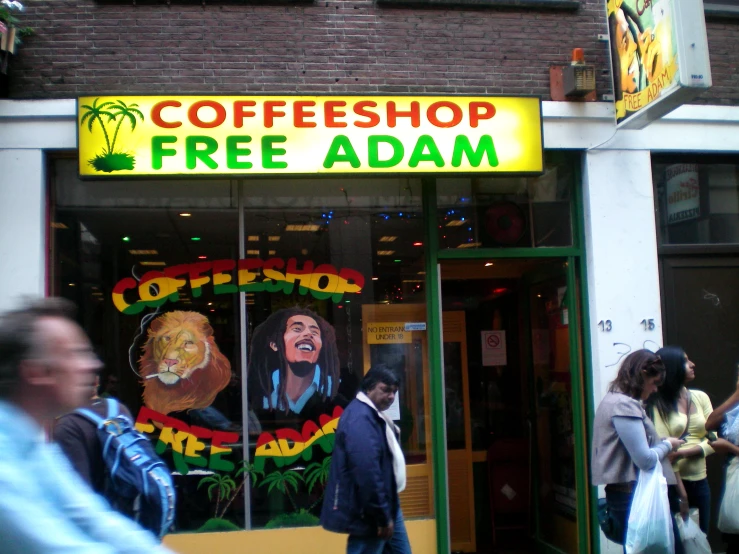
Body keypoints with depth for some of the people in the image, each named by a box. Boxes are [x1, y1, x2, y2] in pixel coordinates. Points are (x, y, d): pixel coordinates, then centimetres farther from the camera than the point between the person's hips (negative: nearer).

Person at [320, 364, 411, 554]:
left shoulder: (372, 415, 13)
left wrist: (388, 511, 19)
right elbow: (366, 472, -29)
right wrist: (382, 516, -25)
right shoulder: (360, 418, -22)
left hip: (386, 507, 11)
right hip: (369, 514, -11)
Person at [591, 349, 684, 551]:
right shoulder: (624, 405, -18)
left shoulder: (614, 399, 16)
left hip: (624, 495, 10)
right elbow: (645, 460, -21)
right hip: (633, 497, -10)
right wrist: (667, 444, -3)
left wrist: (662, 446, 13)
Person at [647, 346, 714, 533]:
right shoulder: (658, 404, -8)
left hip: (700, 481, 5)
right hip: (674, 482, -4)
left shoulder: (701, 397, 8)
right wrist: (681, 493, -16)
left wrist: (683, 452, -15)